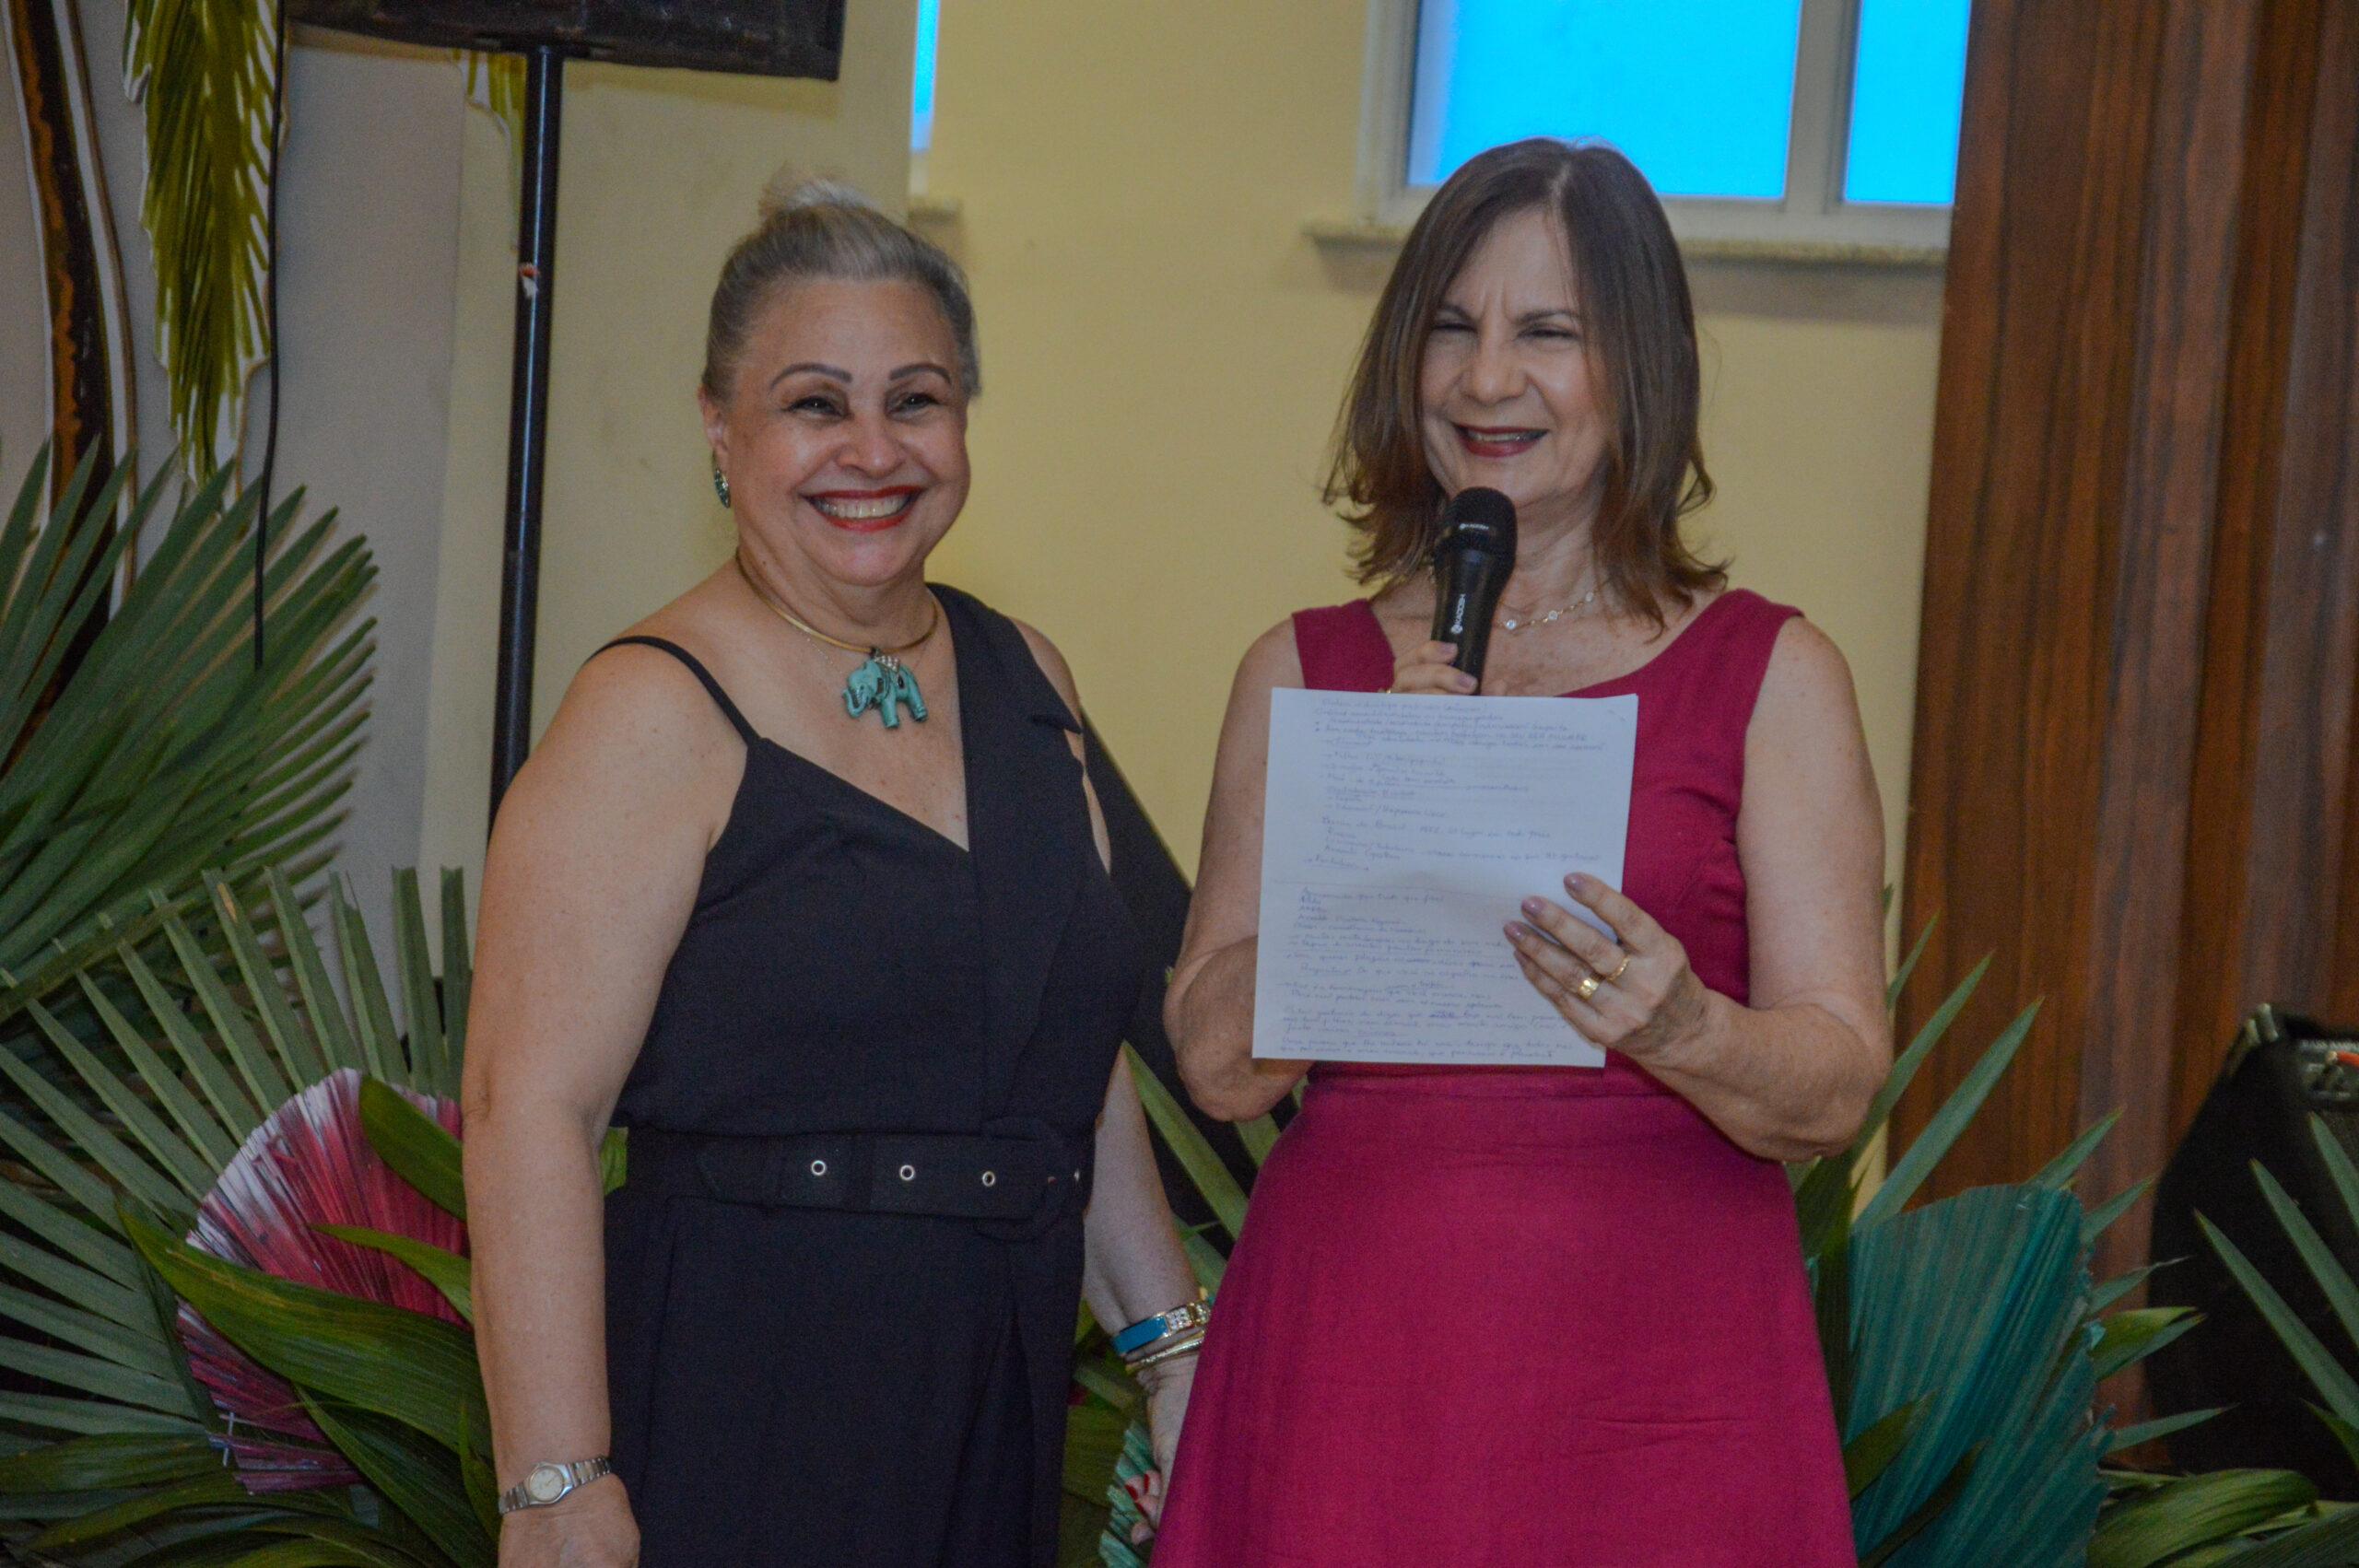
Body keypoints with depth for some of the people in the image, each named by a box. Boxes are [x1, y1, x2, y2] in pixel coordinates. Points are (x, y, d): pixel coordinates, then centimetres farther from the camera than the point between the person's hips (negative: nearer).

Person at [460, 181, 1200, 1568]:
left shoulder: (1025, 684, 12)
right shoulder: (663, 715, -9)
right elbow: (530, 1107, -17)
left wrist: (1172, 1345, 16)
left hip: (992, 1415, 6)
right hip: (730, 1421, -6)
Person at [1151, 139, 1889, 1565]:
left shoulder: (1770, 674, 1)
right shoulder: (1306, 671, 8)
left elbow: (1838, 1088, -4)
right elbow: (1220, 1065, 1)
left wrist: (1676, 1028, -24)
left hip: (1657, 1378, -1)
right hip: (1348, 1370, 2)